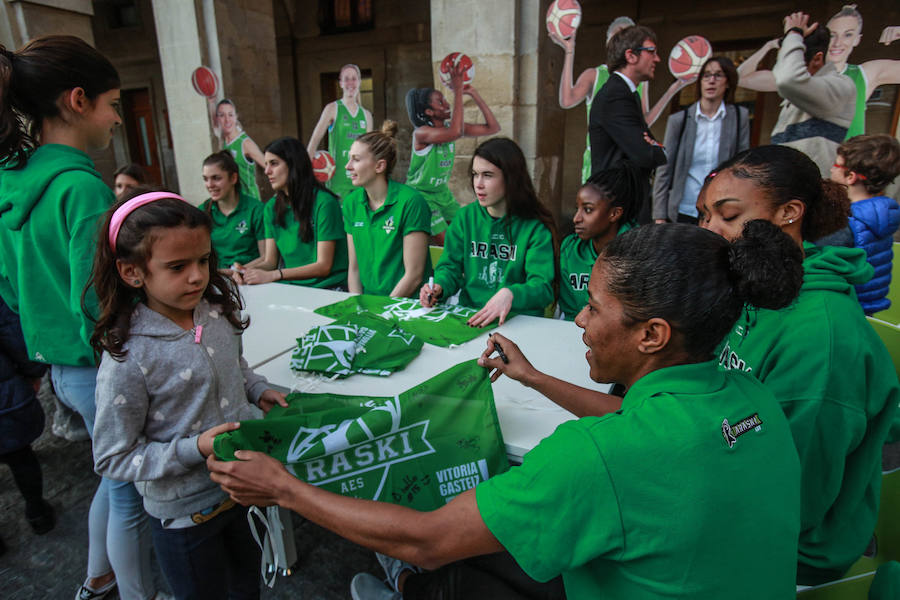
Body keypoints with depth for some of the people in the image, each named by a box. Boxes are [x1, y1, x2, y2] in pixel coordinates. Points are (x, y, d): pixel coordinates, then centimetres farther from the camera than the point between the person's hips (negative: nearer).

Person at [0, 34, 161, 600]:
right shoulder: (83, 187, -23)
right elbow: (96, 302, -26)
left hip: (61, 367, 9)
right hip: (103, 372, -9)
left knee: (118, 475, 28)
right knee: (131, 494, 12)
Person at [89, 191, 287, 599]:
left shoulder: (218, 313, -9)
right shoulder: (127, 358, -25)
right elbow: (112, 459, -17)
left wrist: (259, 390, -4)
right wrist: (194, 450, -27)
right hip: (186, 514, -5)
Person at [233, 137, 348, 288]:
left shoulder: (324, 203, -10)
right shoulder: (271, 208, 11)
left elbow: (323, 266, -13)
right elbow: (270, 261, 9)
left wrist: (272, 275, -20)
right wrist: (248, 270, -13)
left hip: (327, 287, -5)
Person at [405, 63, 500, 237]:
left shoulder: (449, 127, -1)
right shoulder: (421, 133, -22)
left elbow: (492, 128, -4)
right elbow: (456, 132, -42)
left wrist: (473, 93, -10)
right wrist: (457, 91, -35)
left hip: (443, 193, 8)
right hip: (421, 195, -8)